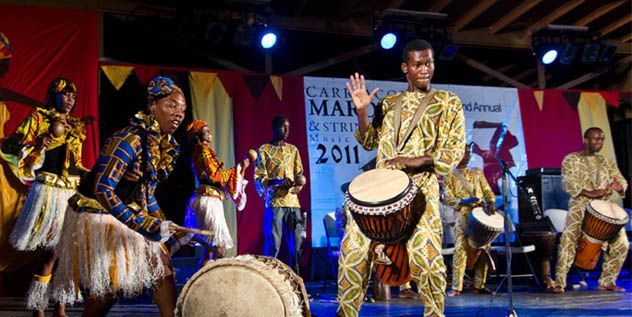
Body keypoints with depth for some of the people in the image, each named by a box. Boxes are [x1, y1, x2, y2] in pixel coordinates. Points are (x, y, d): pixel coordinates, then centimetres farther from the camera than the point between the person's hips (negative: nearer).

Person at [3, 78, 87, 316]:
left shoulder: (75, 127, 18)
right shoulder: (39, 118, 3)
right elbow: (7, 146, -5)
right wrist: (36, 143, -21)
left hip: (72, 193, 5)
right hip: (48, 189, -5)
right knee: (53, 249, -8)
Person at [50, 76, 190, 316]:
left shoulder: (165, 145, 3)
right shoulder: (129, 139, -24)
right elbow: (103, 190, -29)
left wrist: (168, 232, 5)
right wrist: (144, 225, -32)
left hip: (130, 214, 8)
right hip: (98, 216, -8)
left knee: (162, 268, 2)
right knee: (110, 287, -5)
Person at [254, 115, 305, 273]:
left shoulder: (293, 149, 17)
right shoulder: (264, 150, 2)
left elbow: (300, 174, 18)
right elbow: (259, 178, -5)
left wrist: (299, 185, -5)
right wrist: (279, 181, -20)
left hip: (293, 202, 5)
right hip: (274, 202, -5)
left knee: (296, 243, 5)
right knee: (272, 244, -6)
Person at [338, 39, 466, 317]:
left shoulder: (448, 102, 7)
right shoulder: (389, 103, 18)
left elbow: (454, 150, -1)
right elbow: (370, 142, 17)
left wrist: (412, 161, -14)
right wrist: (362, 110, 0)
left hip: (420, 188, -3)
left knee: (425, 257, -12)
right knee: (353, 251, -1)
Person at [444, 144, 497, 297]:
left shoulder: (477, 172, 17)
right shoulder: (449, 175, 4)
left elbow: (487, 190, 14)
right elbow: (449, 199, -2)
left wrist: (491, 202, -6)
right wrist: (465, 201, -19)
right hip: (463, 216, -4)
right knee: (460, 249, -11)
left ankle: (479, 285, 11)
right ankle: (456, 287, -8)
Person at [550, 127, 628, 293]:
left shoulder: (606, 161, 18)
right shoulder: (571, 159, 3)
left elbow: (622, 181, 11)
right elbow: (569, 183, -11)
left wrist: (616, 185, -14)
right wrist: (590, 193, -25)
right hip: (580, 207, -5)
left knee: (620, 244, -2)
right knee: (568, 240, -22)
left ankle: (607, 281, 15)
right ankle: (559, 282, -16)